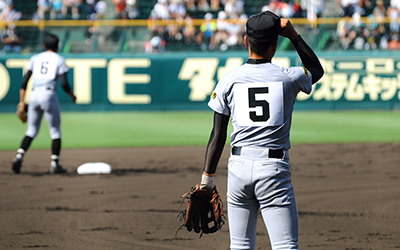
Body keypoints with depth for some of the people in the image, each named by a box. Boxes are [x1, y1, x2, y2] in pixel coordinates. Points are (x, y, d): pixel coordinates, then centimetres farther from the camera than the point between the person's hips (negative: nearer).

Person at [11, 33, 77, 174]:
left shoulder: (35, 58, 15)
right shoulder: (59, 60, 5)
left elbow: (25, 81, 8)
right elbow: (64, 83, -4)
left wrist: (22, 101, 9)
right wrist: (72, 96, 13)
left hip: (34, 95, 4)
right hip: (49, 95, -4)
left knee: (31, 131, 12)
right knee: (55, 131, 8)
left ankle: (19, 156, -8)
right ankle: (54, 164, 4)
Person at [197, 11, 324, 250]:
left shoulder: (228, 81, 2)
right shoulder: (289, 77, -2)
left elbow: (218, 135, 2)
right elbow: (317, 70, 22)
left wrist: (207, 176, 8)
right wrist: (294, 36, 18)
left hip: (239, 167, 3)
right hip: (274, 168, -2)